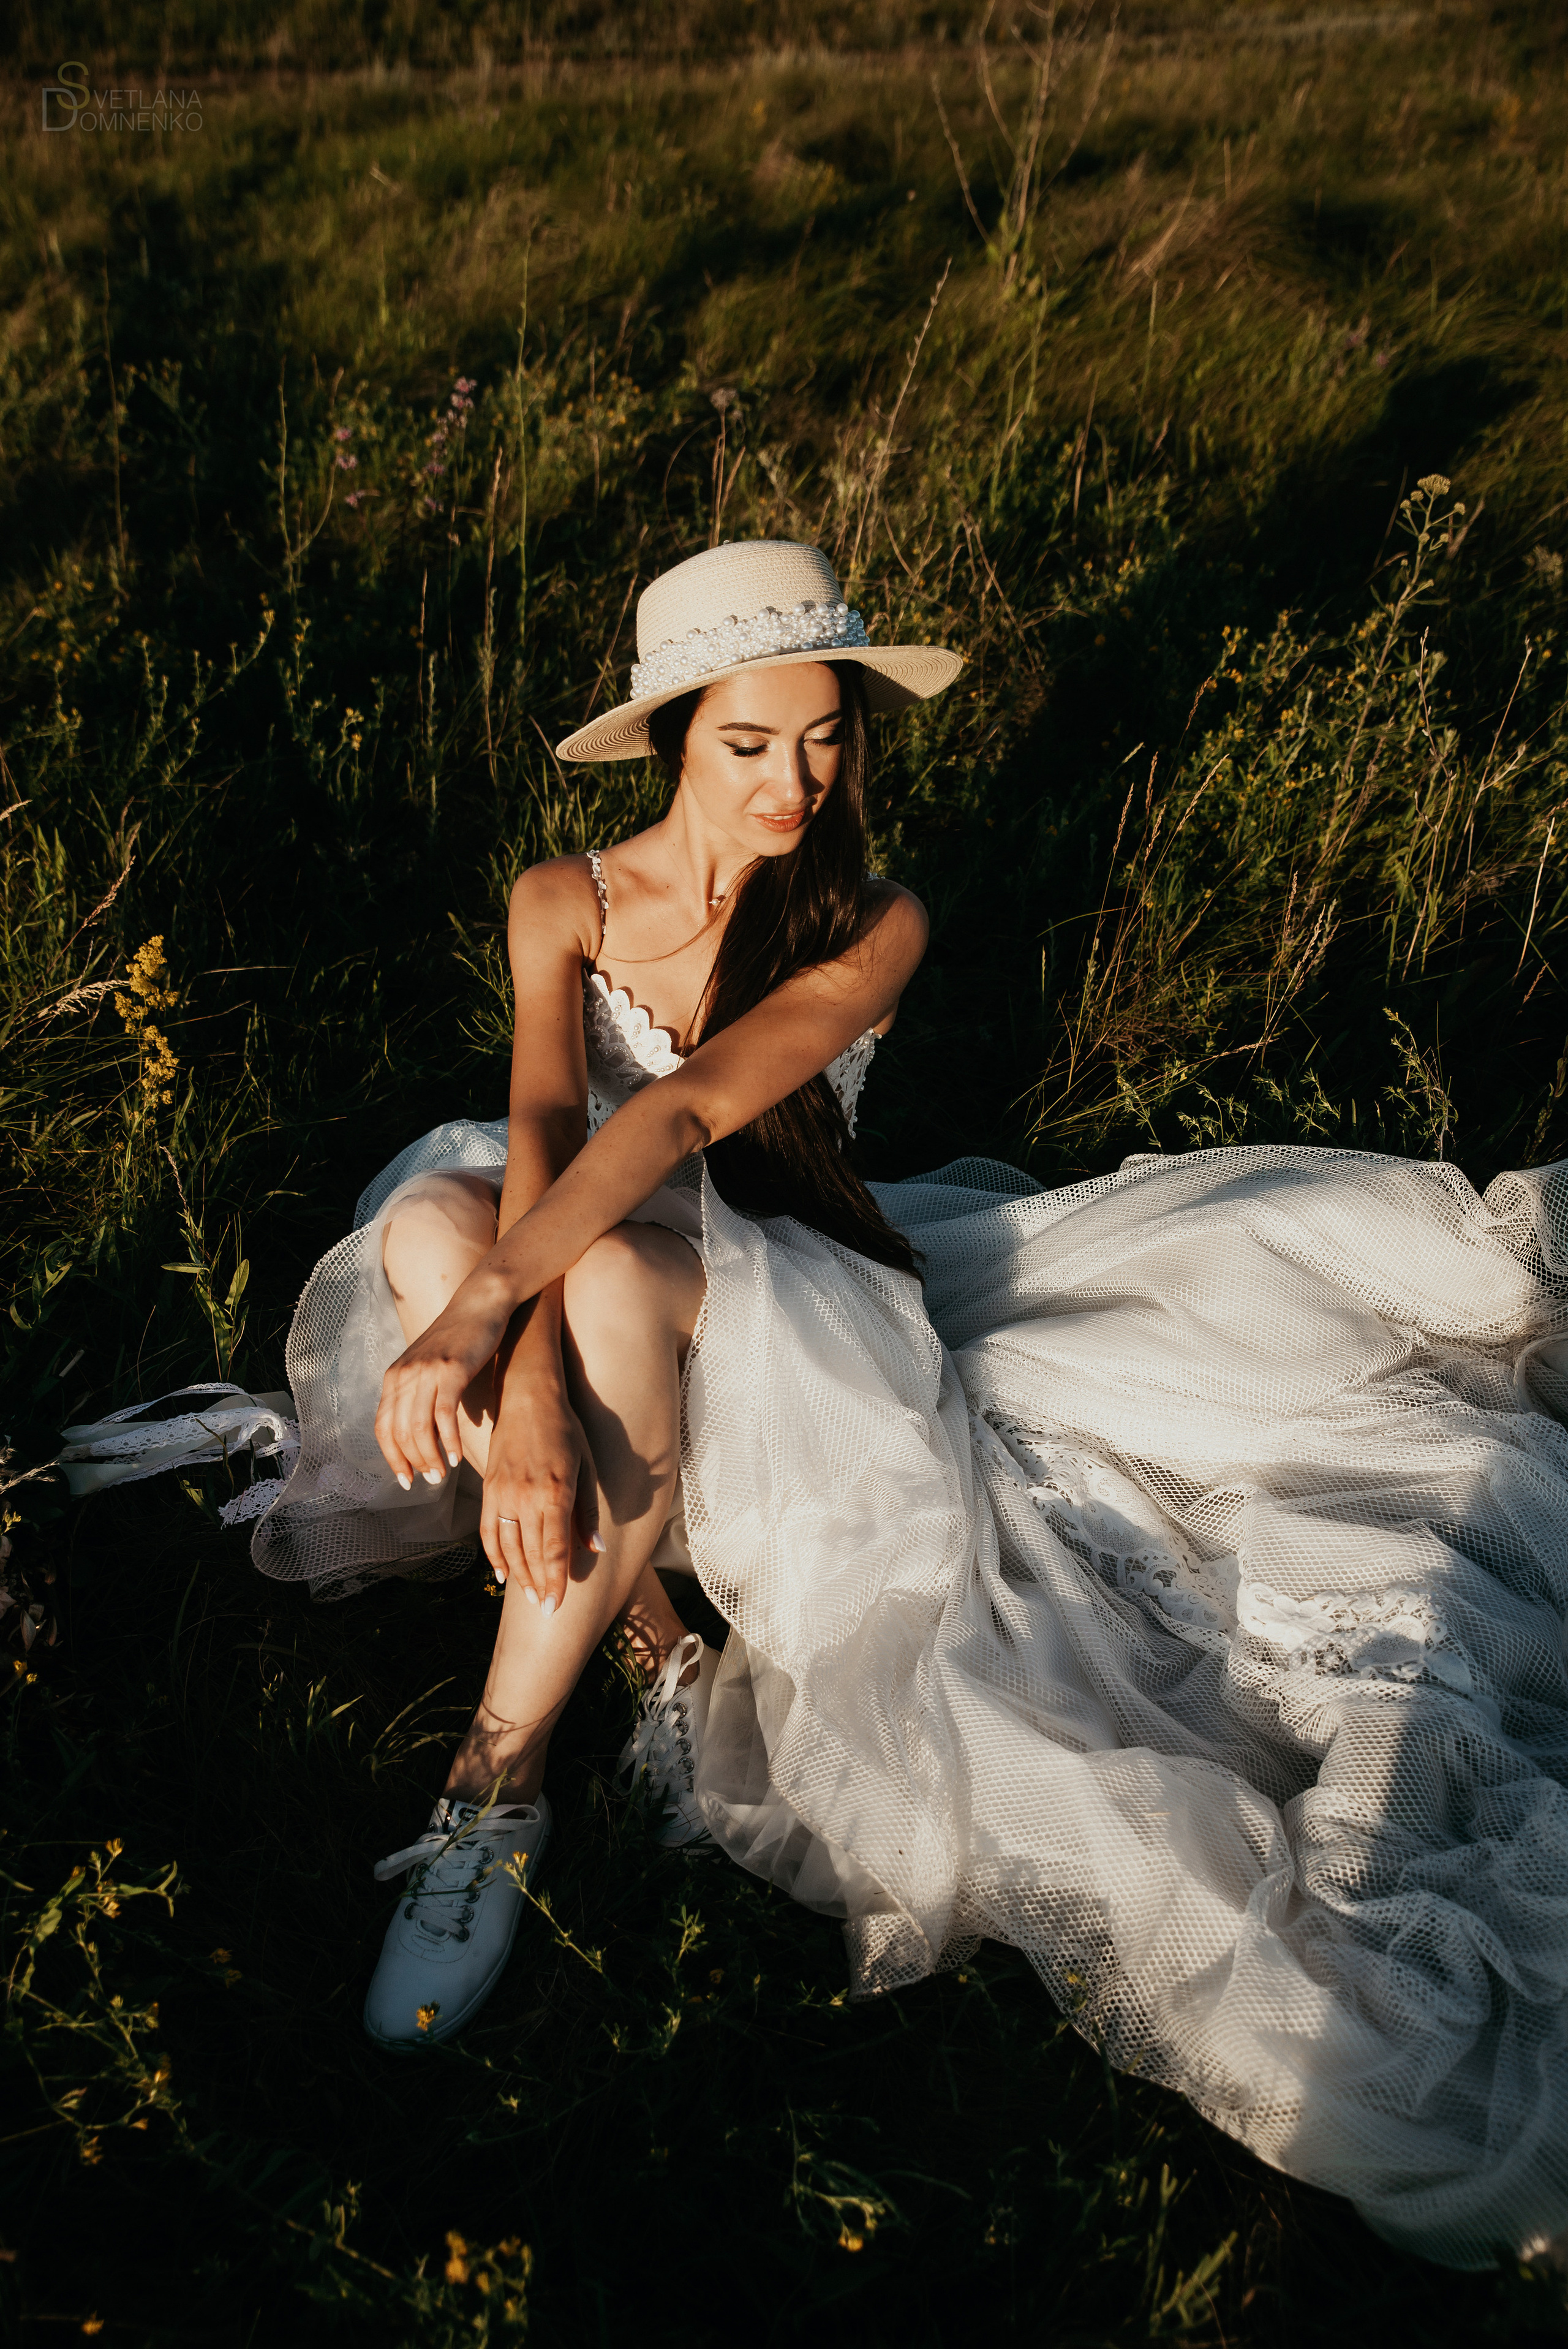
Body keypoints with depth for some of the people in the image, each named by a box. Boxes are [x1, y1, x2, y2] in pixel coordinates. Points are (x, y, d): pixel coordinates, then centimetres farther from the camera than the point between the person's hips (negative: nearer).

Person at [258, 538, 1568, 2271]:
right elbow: (546, 1128, -20)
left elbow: (685, 1109, -26)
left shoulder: (874, 929, -11)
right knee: (426, 1217, -29)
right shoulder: (566, 903, -4)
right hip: (611, 1300, 3)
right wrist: (524, 1378, -37)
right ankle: (643, 1627, -17)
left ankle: (502, 1775, -26)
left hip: (786, 1300, -3)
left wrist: (489, 1311, -39)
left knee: (615, 1273, -37)